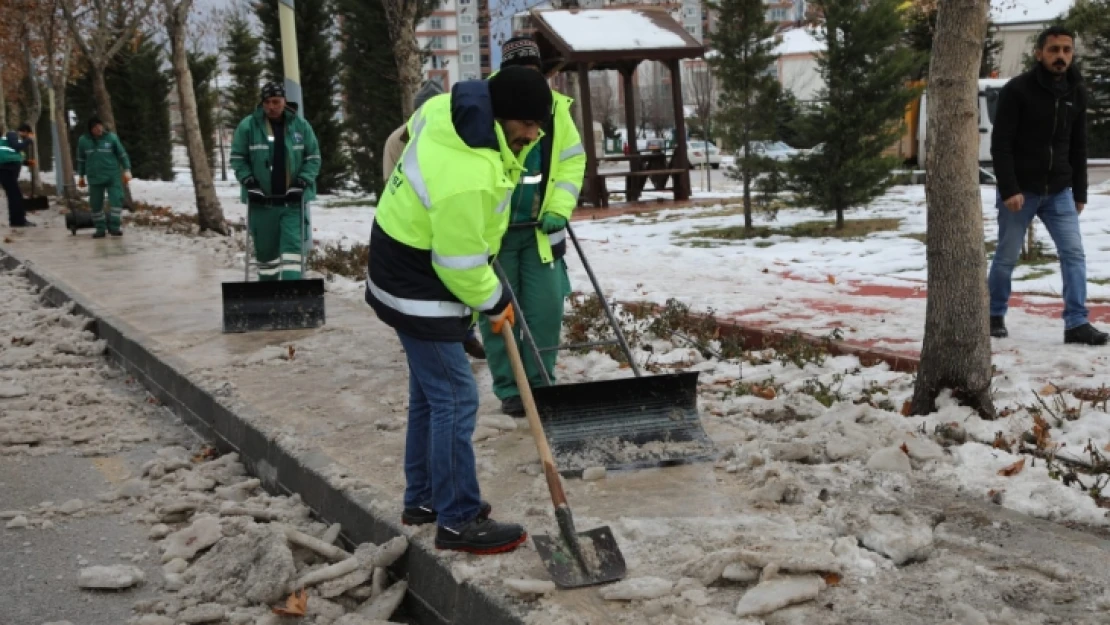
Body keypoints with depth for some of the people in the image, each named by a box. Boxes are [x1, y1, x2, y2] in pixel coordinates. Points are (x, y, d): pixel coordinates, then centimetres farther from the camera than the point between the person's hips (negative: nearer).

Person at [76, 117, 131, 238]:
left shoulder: (111, 137, -4)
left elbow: (122, 154, 3)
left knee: (117, 199, -11)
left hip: (113, 176, -2)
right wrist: (81, 176, 15)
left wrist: (127, 170, -2)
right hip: (94, 178, 2)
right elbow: (81, 159, 13)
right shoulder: (83, 140, 1)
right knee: (96, 204, 5)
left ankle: (114, 226, -2)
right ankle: (100, 228, 17)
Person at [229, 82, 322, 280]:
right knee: (266, 250, 9)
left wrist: (302, 182, -8)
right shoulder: (248, 126, -3)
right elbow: (237, 158, 3)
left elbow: (313, 158, 5)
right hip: (262, 201, 0)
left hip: (293, 200, 0)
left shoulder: (300, 126, 0)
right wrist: (249, 181, -9)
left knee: (292, 247, -9)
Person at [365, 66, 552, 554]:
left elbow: (417, 126, 20)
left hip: (407, 270, 10)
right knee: (455, 399, -4)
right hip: (421, 293, -10)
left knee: (429, 392, 18)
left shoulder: (450, 107, -6)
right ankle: (459, 520, 6)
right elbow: (461, 265, -25)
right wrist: (494, 302, -6)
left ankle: (424, 499, 31)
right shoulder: (467, 179, -34)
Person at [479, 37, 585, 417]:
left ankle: (540, 384, 20)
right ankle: (509, 390, 16)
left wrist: (559, 209, -6)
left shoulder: (556, 107, -1)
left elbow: (572, 161, 6)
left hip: (539, 230, 3)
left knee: (546, 310, 4)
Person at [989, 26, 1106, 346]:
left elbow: (1078, 147, 12)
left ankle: (1077, 324, -4)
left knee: (1074, 254, -5)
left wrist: (1079, 193, 10)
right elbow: (1000, 145, -13)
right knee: (1006, 257, 5)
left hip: (1059, 192, 5)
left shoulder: (1077, 93, 6)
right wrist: (1009, 190, -20)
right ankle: (995, 315, 23)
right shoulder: (1017, 90, -11)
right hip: (1020, 191, -4)